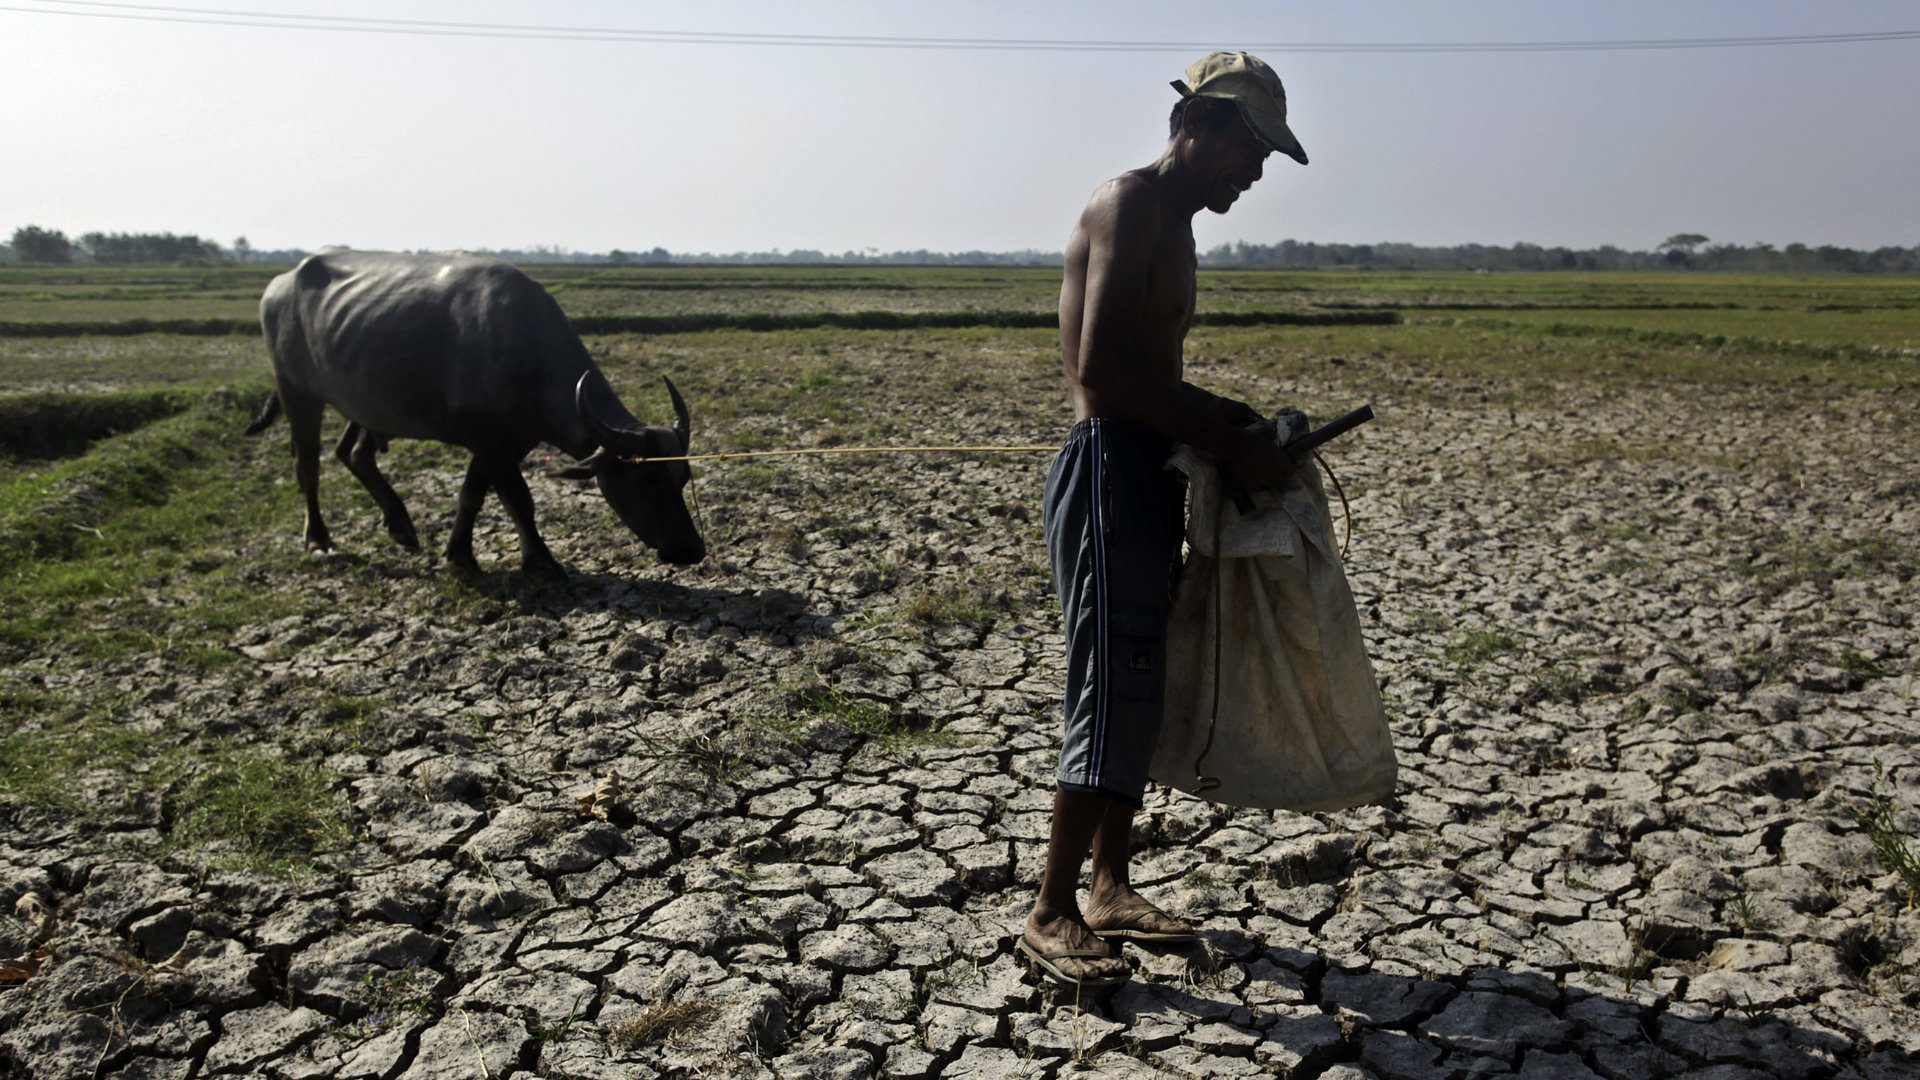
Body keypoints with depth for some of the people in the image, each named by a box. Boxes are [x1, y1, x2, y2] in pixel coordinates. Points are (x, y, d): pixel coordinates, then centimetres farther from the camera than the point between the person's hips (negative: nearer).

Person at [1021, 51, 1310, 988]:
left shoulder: (1173, 227, 21)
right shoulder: (1128, 205, -11)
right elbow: (1102, 369, -22)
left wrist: (1229, 418, 10)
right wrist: (1227, 446, -18)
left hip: (1150, 476, 10)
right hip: (1108, 472, -10)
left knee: (1143, 689, 13)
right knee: (1111, 694, -7)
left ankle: (1111, 887, 25)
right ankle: (1052, 914, 5)